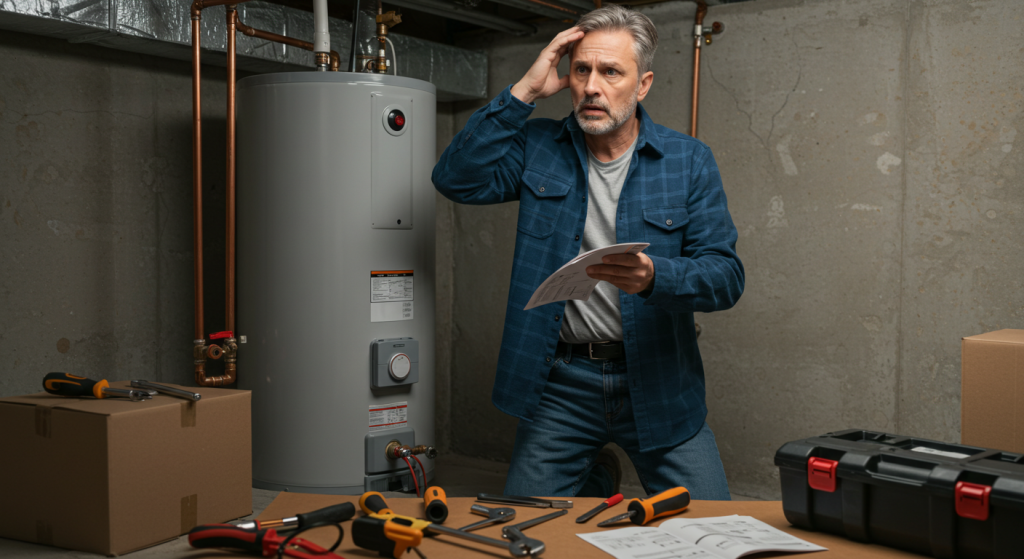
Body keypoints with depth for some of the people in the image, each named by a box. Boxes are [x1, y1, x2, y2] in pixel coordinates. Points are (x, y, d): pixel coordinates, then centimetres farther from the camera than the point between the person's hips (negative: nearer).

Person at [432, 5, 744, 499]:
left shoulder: (688, 161, -2)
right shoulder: (538, 147, 3)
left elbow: (726, 276, -8)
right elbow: (456, 179, -13)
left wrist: (654, 277, -29)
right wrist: (524, 92, -13)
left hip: (656, 380, 0)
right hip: (561, 382, 1)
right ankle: (595, 480, 37)